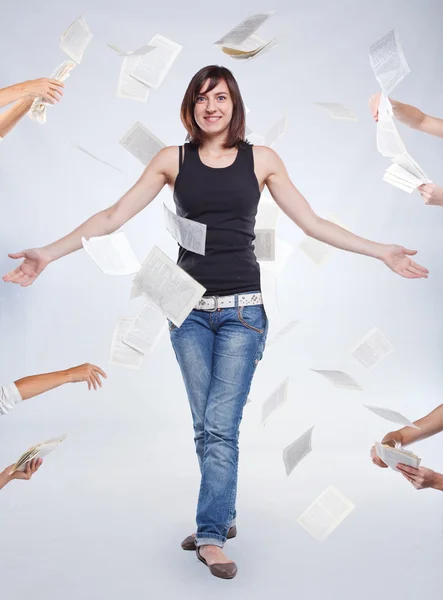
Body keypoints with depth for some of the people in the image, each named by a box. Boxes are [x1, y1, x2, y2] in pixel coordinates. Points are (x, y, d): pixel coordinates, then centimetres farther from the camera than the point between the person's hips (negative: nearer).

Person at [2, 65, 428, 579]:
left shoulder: (261, 160, 4)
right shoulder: (173, 160, 4)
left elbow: (312, 223, 6)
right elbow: (113, 217, 2)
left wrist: (381, 252, 2)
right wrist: (48, 254, -4)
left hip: (242, 309, -1)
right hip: (189, 309, 2)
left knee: (221, 425, -8)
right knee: (205, 425, 8)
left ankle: (211, 536, 2)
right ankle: (223, 518, 26)